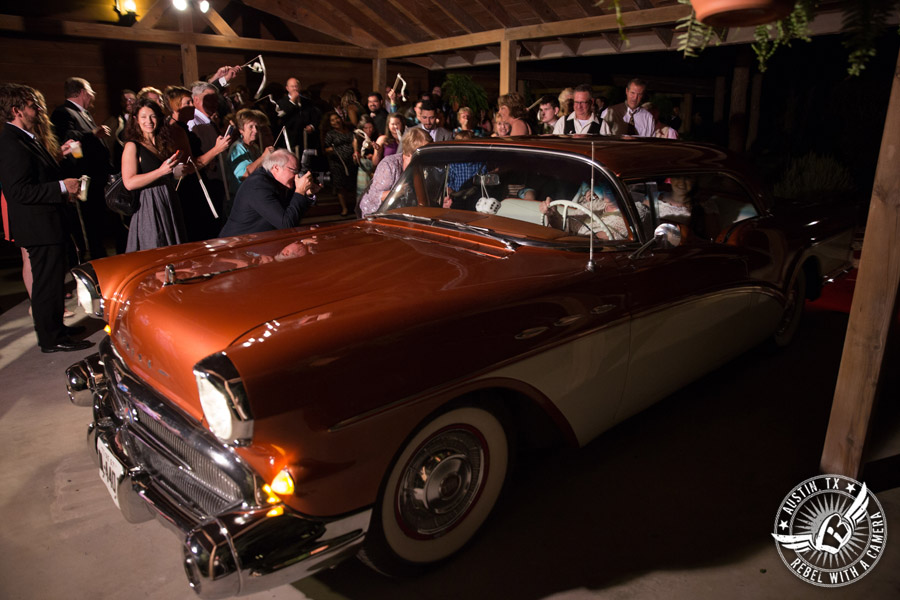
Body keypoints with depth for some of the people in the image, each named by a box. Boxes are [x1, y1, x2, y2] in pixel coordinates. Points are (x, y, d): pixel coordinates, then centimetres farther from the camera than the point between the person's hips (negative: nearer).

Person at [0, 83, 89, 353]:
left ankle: (52, 326, 34)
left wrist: (63, 187, 9)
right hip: (39, 227, -11)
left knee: (50, 278, 20)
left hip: (45, 224, 11)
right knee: (47, 281, -1)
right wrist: (62, 187, -22)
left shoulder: (24, 138, 14)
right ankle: (51, 338, 9)